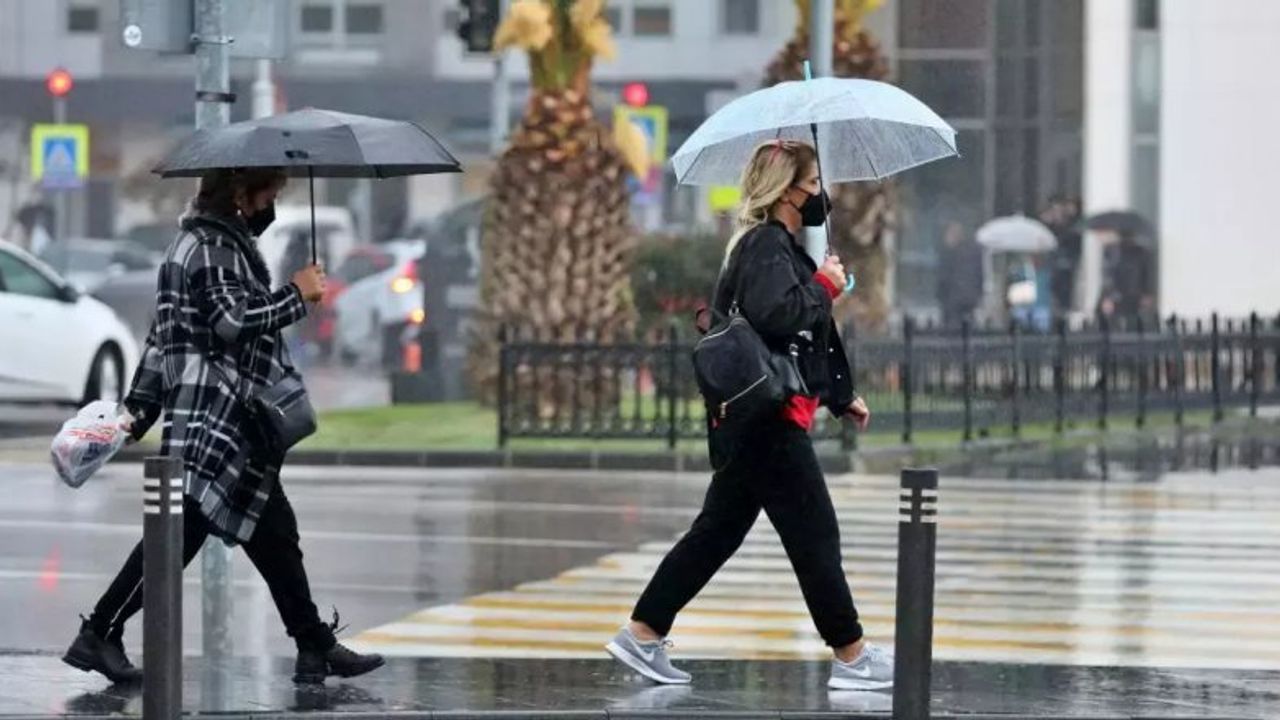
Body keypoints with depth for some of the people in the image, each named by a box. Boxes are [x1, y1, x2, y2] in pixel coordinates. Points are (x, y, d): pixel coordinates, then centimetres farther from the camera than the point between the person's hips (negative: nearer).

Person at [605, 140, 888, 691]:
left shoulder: (779, 246, 19)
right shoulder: (766, 246, -12)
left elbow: (802, 338, 26)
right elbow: (775, 316, -30)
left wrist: (842, 398, 27)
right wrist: (824, 286, -14)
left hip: (757, 422, 10)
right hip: (769, 423, -10)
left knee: (717, 532, 12)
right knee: (815, 537, -4)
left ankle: (642, 635, 13)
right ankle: (851, 658, 1)